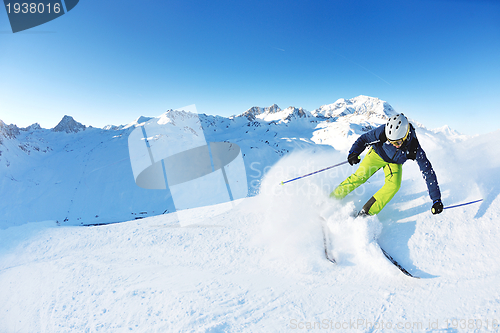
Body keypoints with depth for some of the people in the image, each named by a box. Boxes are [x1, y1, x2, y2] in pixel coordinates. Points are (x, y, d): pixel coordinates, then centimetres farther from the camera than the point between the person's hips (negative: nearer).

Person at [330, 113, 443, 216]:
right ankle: (332, 199, 0)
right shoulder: (383, 131, -35)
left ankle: (366, 213, -15)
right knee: (359, 177, -17)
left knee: (393, 185, -24)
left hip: (395, 163, 1)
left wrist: (436, 200, -26)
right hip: (378, 154, 0)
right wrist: (354, 152, -39)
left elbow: (428, 172, -27)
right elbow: (364, 139, -19)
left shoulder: (414, 148, -33)